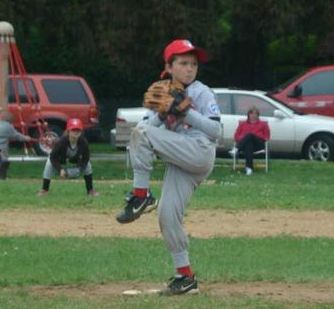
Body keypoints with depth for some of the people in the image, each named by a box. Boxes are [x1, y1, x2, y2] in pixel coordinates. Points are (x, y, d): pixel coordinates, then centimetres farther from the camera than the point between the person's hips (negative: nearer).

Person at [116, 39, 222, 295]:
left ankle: (141, 195, -15)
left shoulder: (201, 93, 4)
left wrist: (187, 111, -14)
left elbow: (216, 131, -7)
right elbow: (153, 126, 12)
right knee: (167, 215, -2)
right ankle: (185, 276, 4)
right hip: (179, 164, 7)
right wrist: (161, 114, -7)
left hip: (200, 152, -7)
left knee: (141, 132, -19)